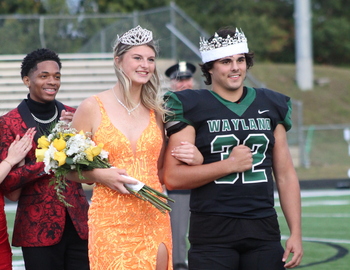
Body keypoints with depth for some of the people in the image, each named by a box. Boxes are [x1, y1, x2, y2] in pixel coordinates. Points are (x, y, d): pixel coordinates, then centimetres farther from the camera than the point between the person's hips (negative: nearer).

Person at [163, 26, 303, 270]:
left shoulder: (270, 106, 13)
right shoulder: (191, 108, 0)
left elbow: (285, 175, 13)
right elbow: (173, 178, -8)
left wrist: (296, 232, 6)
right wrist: (230, 164, -11)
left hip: (264, 231, 3)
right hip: (212, 232, -3)